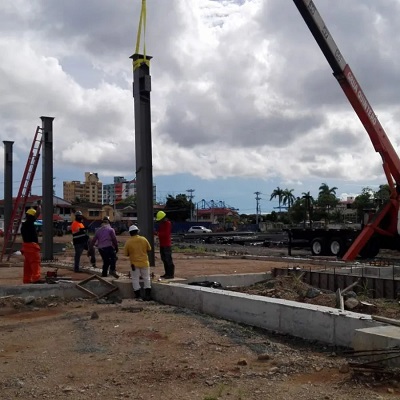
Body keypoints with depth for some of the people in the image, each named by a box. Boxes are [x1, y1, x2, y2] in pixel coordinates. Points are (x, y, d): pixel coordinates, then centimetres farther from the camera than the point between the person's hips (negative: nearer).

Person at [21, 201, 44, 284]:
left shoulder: (23, 225, 15)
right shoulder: (29, 223, -13)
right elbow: (38, 213, -18)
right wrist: (39, 204, -3)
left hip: (26, 245, 10)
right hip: (32, 245, -10)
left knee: (27, 264, 11)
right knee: (35, 262, -10)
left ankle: (27, 279, 13)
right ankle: (36, 278, -15)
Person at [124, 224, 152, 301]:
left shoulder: (128, 242, -8)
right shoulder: (144, 239, -4)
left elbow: (126, 254, -2)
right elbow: (149, 249, 6)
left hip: (134, 264, -2)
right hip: (144, 263, 2)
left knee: (135, 280, 8)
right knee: (146, 278, 12)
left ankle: (138, 296, 7)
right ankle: (148, 295, 11)